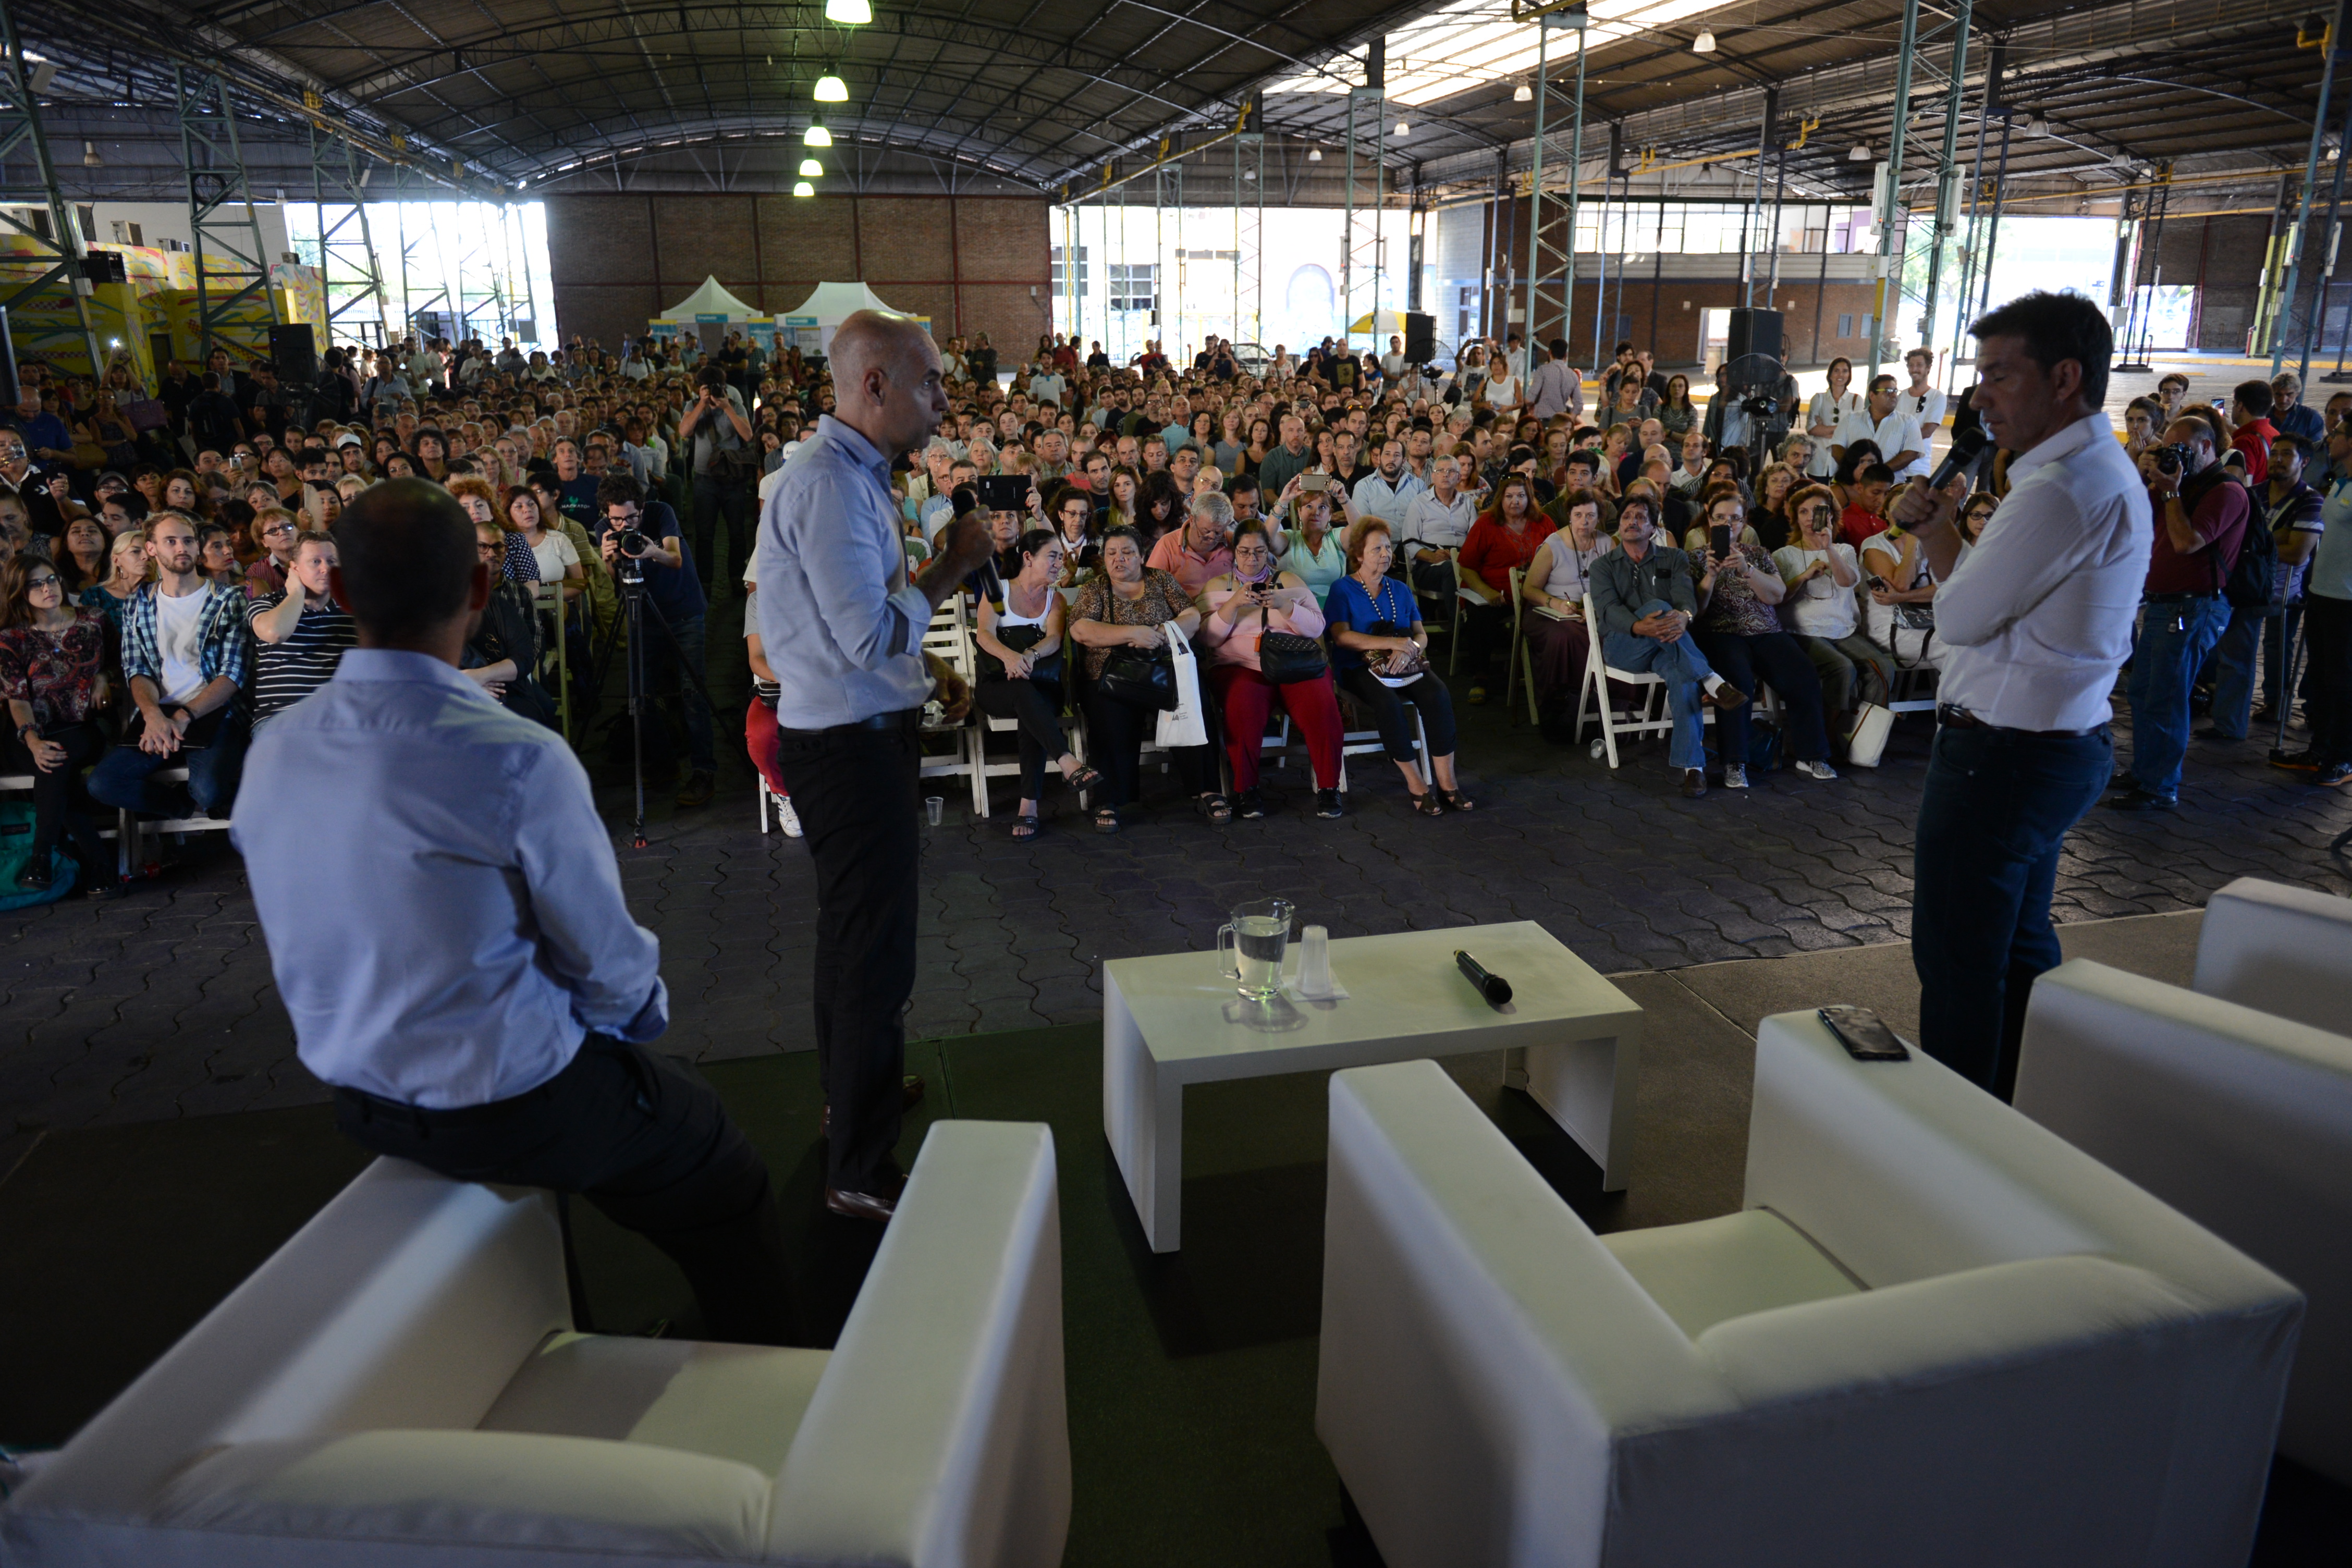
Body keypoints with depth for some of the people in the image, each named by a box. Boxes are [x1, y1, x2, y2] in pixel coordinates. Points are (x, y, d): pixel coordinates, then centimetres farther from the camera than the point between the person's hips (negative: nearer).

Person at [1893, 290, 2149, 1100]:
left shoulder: (2060, 490, -21)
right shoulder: (2106, 471, 14)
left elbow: (1959, 617, -19)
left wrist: (1935, 530, -2)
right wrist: (1941, 529, 1)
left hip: (2003, 754, -11)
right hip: (2064, 740, 11)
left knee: (1957, 959, 0)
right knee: (2018, 944, 21)